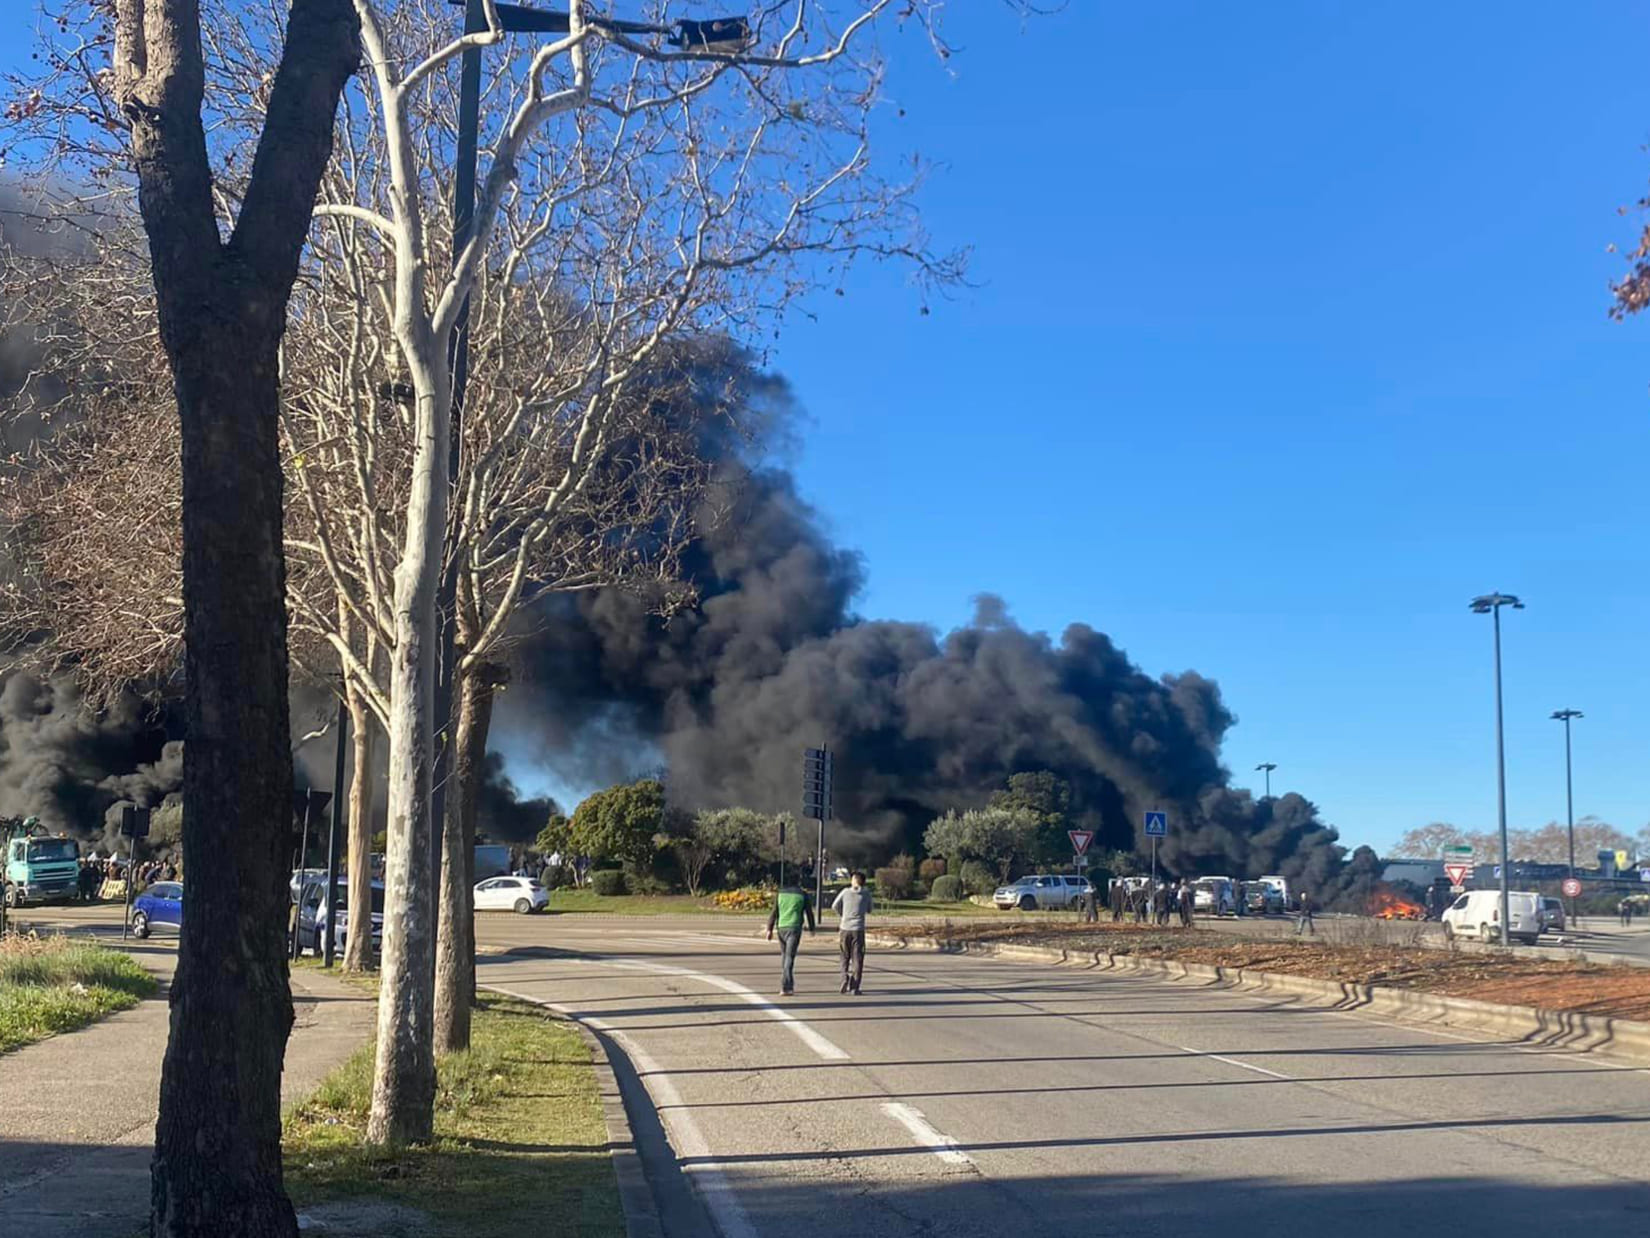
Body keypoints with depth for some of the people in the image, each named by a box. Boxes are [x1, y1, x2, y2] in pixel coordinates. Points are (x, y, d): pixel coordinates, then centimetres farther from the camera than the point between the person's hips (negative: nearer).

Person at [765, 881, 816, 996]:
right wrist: (812, 928, 18)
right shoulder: (803, 895, 1)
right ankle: (785, 987, -15)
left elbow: (774, 912, 4)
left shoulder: (780, 893, 7)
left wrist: (770, 929, 5)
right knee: (789, 957, -6)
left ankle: (790, 985, 21)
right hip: (795, 927, -3)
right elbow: (809, 913, 5)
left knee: (784, 955, 17)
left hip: (781, 927, 3)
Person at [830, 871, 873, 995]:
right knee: (857, 959, 4)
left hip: (845, 929, 1)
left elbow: (835, 906, 9)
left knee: (845, 957, 17)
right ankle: (854, 987, -1)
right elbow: (869, 911, 14)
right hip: (858, 930, -1)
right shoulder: (866, 894, 1)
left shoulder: (845, 891, 1)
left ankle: (845, 978, -3)